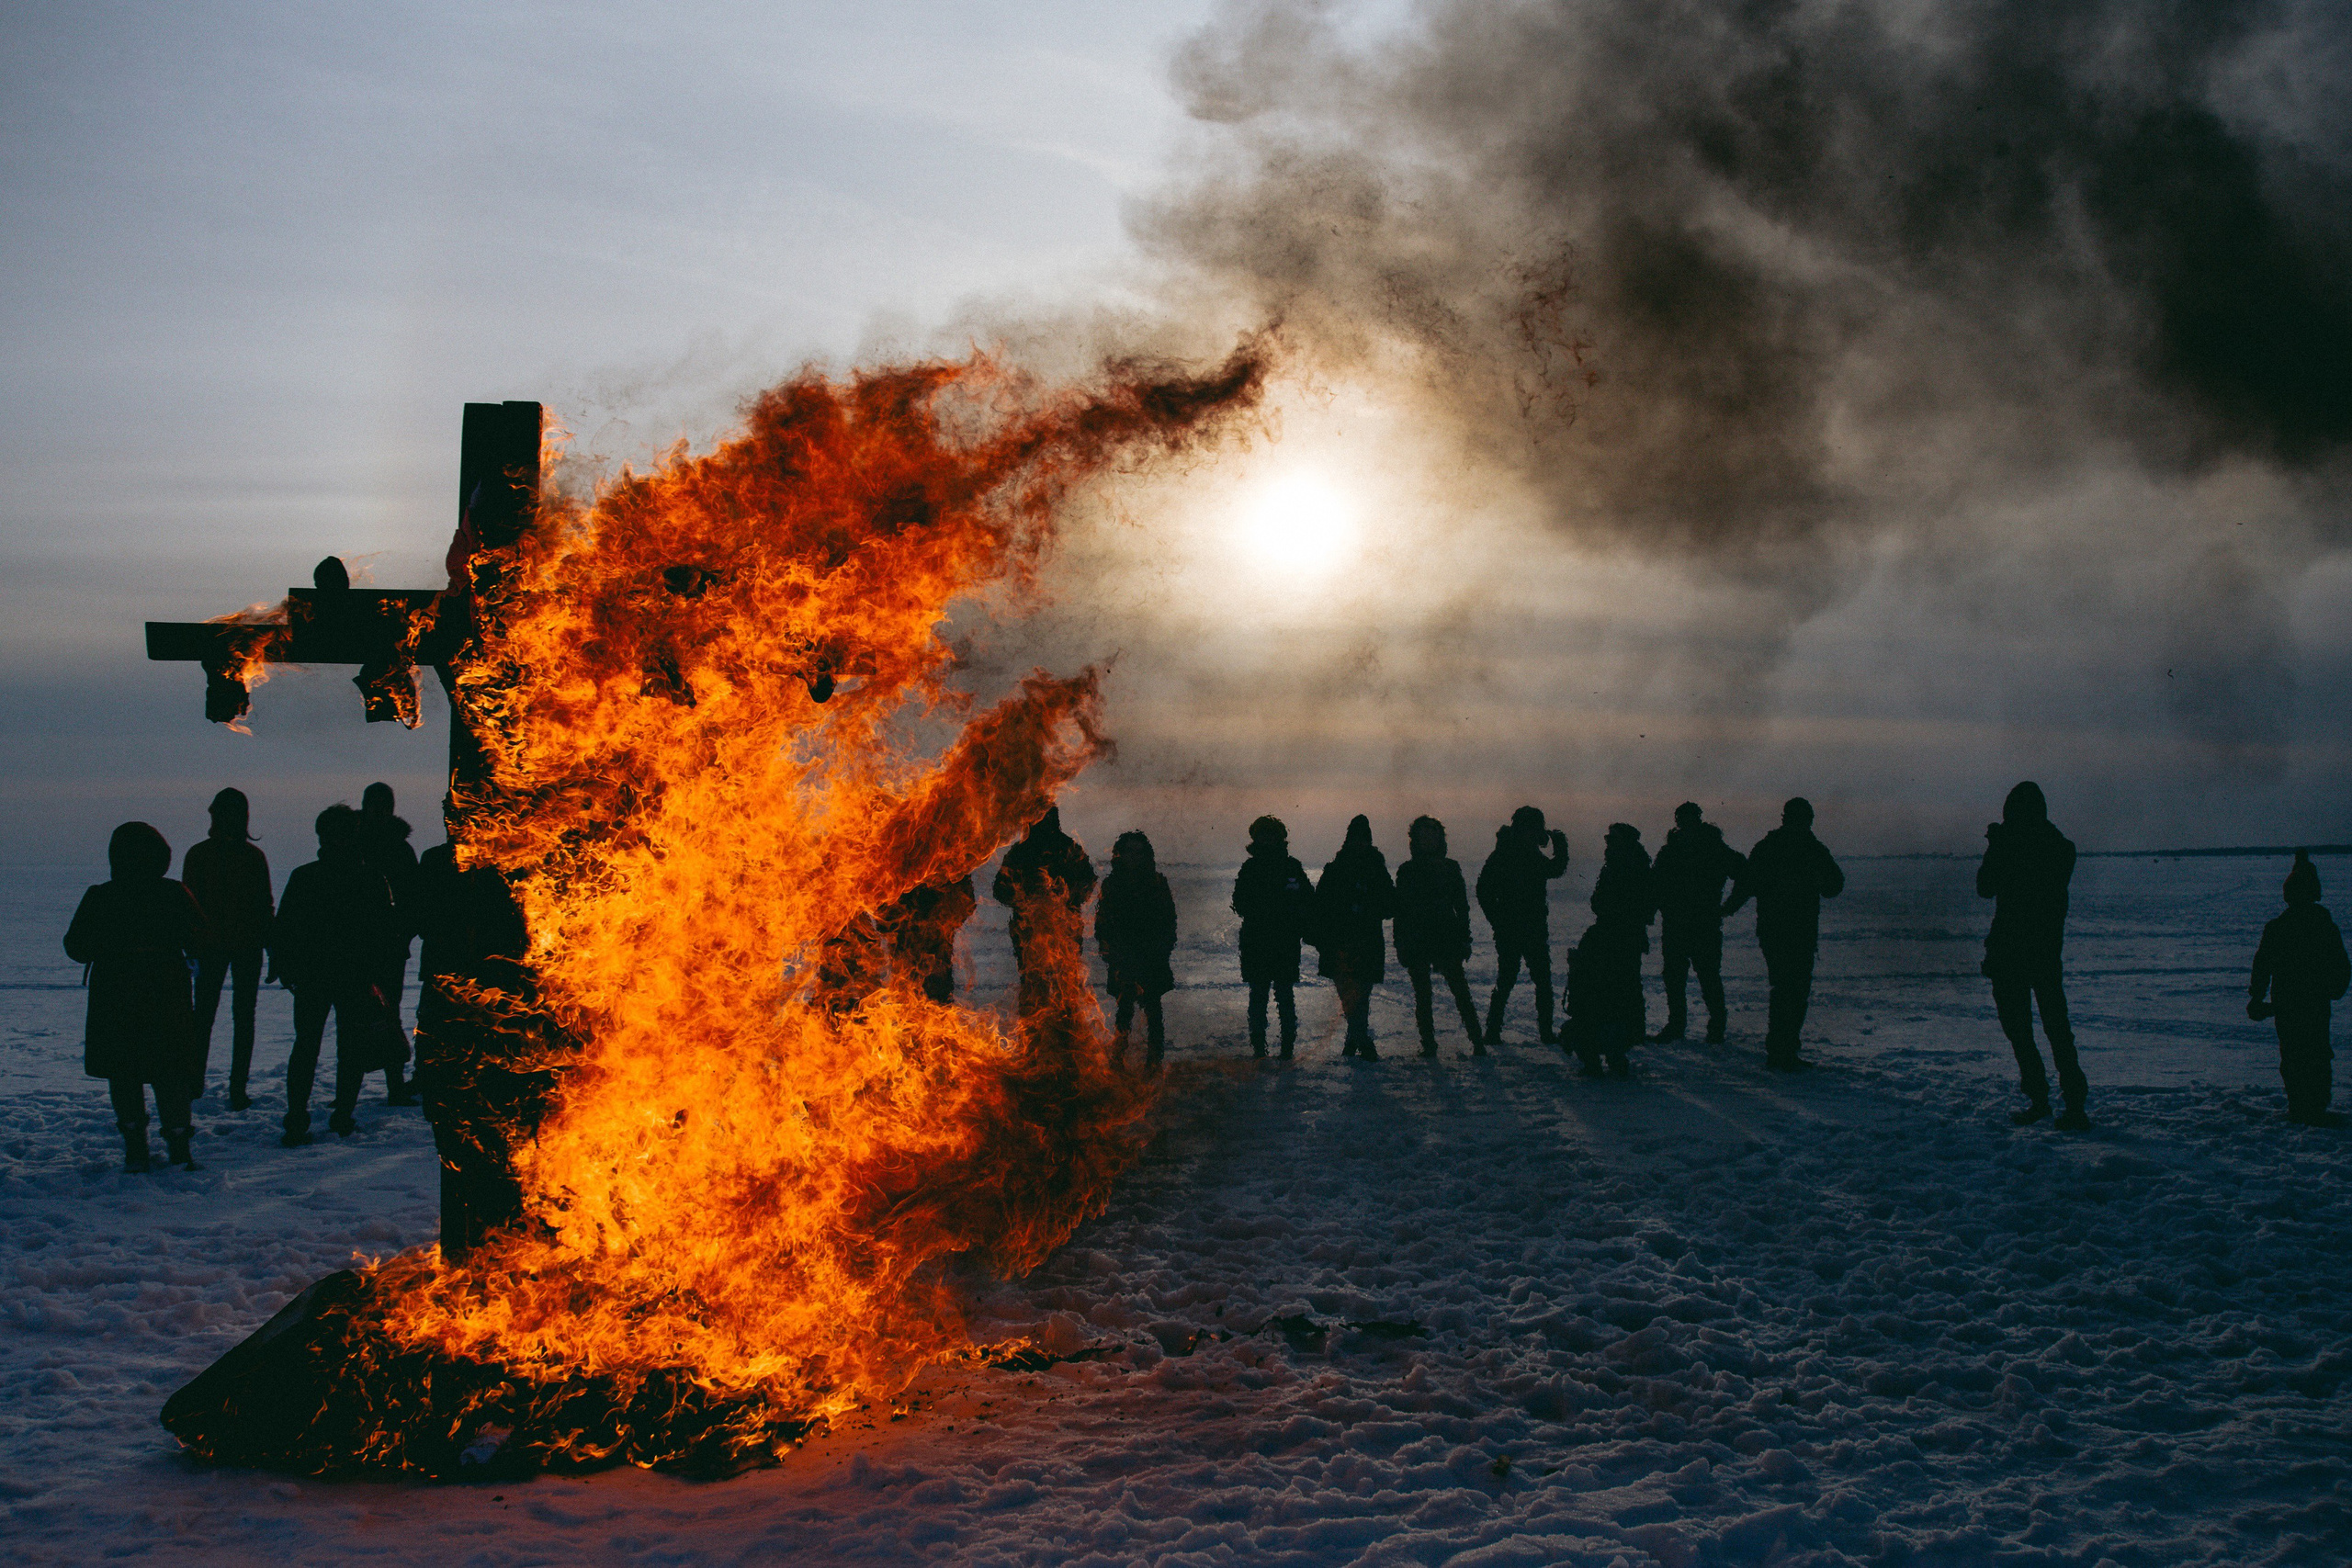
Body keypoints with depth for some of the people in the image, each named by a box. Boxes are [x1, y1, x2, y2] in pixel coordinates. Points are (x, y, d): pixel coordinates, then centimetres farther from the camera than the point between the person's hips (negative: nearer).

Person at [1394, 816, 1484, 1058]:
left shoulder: (1451, 868, 9)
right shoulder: (1407, 871, 6)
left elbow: (1462, 906, 11)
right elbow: (1400, 910, 6)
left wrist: (1465, 939, 6)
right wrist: (1401, 945, 1)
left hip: (1447, 938, 0)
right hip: (1416, 942, 0)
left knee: (1461, 991, -5)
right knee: (1422, 995, 2)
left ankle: (1477, 1041, -3)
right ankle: (1428, 1044, 9)